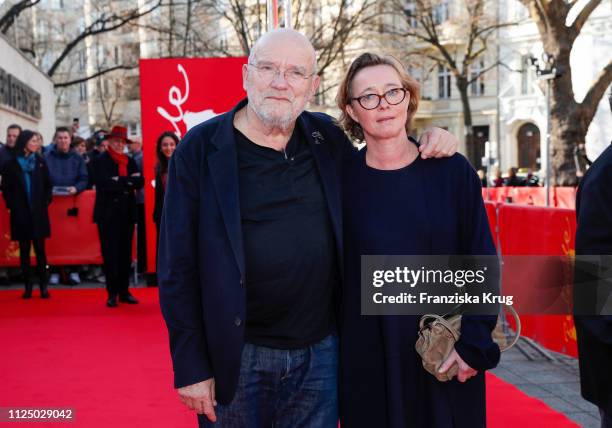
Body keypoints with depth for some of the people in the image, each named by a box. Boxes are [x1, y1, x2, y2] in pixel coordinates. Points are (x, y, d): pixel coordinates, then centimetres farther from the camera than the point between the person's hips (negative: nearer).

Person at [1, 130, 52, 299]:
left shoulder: (40, 162, 5)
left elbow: (48, 185, 8)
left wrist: (45, 203, -2)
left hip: (39, 213, 1)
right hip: (20, 214, 0)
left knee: (40, 249, 1)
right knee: (24, 250, 4)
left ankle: (43, 285, 5)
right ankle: (28, 286, 9)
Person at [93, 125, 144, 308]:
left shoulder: (130, 161, 13)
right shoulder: (101, 161, -2)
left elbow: (140, 182, 0)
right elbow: (104, 183, -16)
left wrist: (120, 181, -13)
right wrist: (128, 183, -10)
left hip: (127, 213, 4)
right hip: (108, 214, -4)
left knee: (125, 253, 7)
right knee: (110, 254, -2)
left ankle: (124, 291, 15)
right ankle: (112, 293, 3)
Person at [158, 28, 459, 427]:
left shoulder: (326, 138, 3)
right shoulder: (201, 148, -7)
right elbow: (178, 267, -6)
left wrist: (430, 145, 1)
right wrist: (191, 366, -9)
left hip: (321, 353, 3)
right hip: (237, 360, -3)